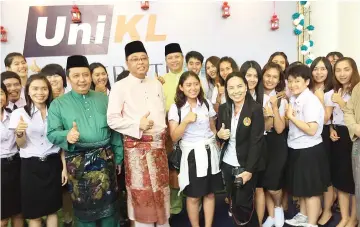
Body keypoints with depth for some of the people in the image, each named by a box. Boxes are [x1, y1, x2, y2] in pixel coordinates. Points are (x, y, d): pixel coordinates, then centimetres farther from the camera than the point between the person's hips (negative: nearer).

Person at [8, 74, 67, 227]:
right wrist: (19, 132, -24)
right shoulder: (19, 113, -4)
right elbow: (21, 145, -3)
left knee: (52, 210, 11)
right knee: (34, 213, 7)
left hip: (53, 164, 2)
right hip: (30, 166, -2)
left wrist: (64, 167, 3)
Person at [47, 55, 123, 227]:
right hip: (78, 162, -1)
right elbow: (51, 133, -4)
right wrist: (67, 135, -27)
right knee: (83, 204, 9)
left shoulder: (103, 99, 8)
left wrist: (118, 157, 8)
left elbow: (115, 130, 9)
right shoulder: (58, 104, 1)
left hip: (105, 158, 2)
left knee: (108, 202, 11)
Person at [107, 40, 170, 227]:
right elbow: (112, 120, -13)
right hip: (136, 146, -5)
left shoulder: (156, 84, 9)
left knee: (161, 187, 16)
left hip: (158, 144, 5)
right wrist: (138, 125, -19)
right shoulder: (120, 87, -8)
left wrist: (163, 131, 7)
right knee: (141, 190, 5)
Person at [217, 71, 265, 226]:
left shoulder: (256, 109, -12)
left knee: (243, 204, 2)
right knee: (234, 203, 14)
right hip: (227, 164, 5)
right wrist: (219, 135, -13)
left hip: (246, 166, -4)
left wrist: (249, 170, -17)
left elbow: (256, 142, -14)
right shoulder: (223, 109, 3)